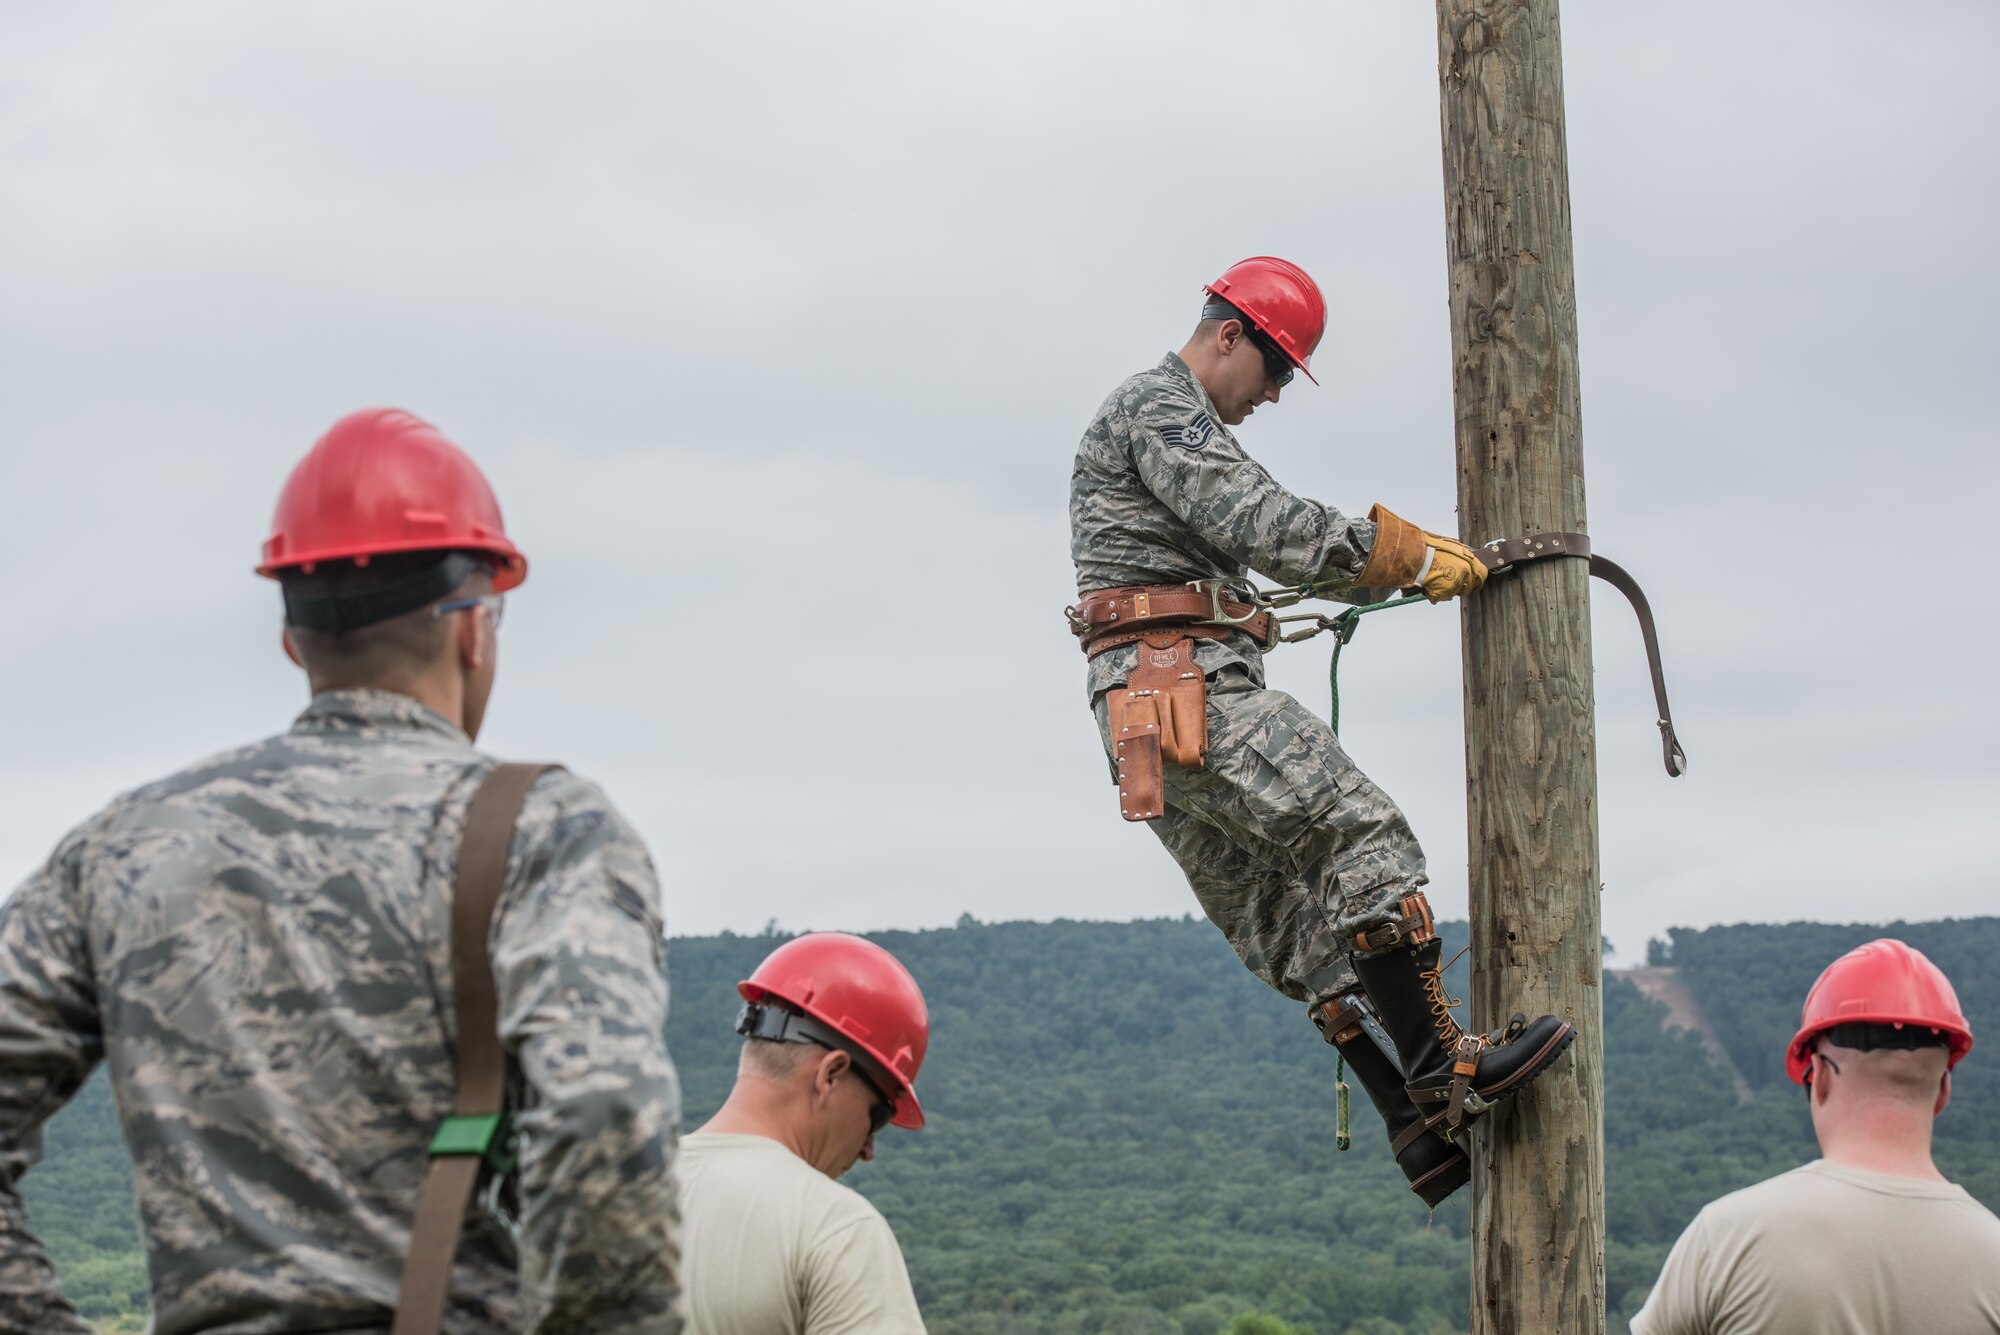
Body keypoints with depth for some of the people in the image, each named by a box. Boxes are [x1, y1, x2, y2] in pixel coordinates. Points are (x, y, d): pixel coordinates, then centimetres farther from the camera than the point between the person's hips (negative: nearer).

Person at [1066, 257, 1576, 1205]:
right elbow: (1266, 528, -16)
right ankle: (1439, 1068, -15)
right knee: (1361, 837, -15)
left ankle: (1420, 1129, 2)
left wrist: (1407, 548, 27)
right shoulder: (1158, 406, -5)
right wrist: (1411, 556, -10)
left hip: (1157, 715, 11)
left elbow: (1264, 543, 32)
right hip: (1184, 687, -11)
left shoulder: (1176, 425, 31)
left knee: (1296, 922, 4)